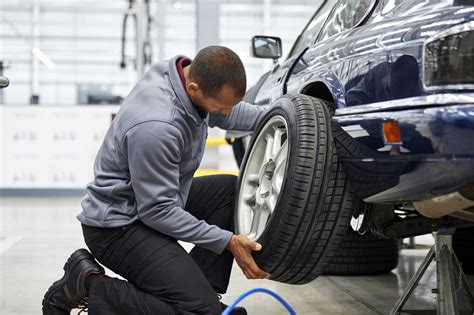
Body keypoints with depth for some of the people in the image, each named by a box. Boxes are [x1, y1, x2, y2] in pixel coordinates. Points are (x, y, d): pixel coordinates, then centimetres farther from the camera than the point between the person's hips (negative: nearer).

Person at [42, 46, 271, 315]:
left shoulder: (193, 74, -7)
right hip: (118, 224, -10)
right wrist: (227, 241, -21)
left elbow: (230, 112, 17)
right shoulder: (156, 127, -33)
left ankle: (203, 289, 6)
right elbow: (157, 212, -24)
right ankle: (88, 285, -5)